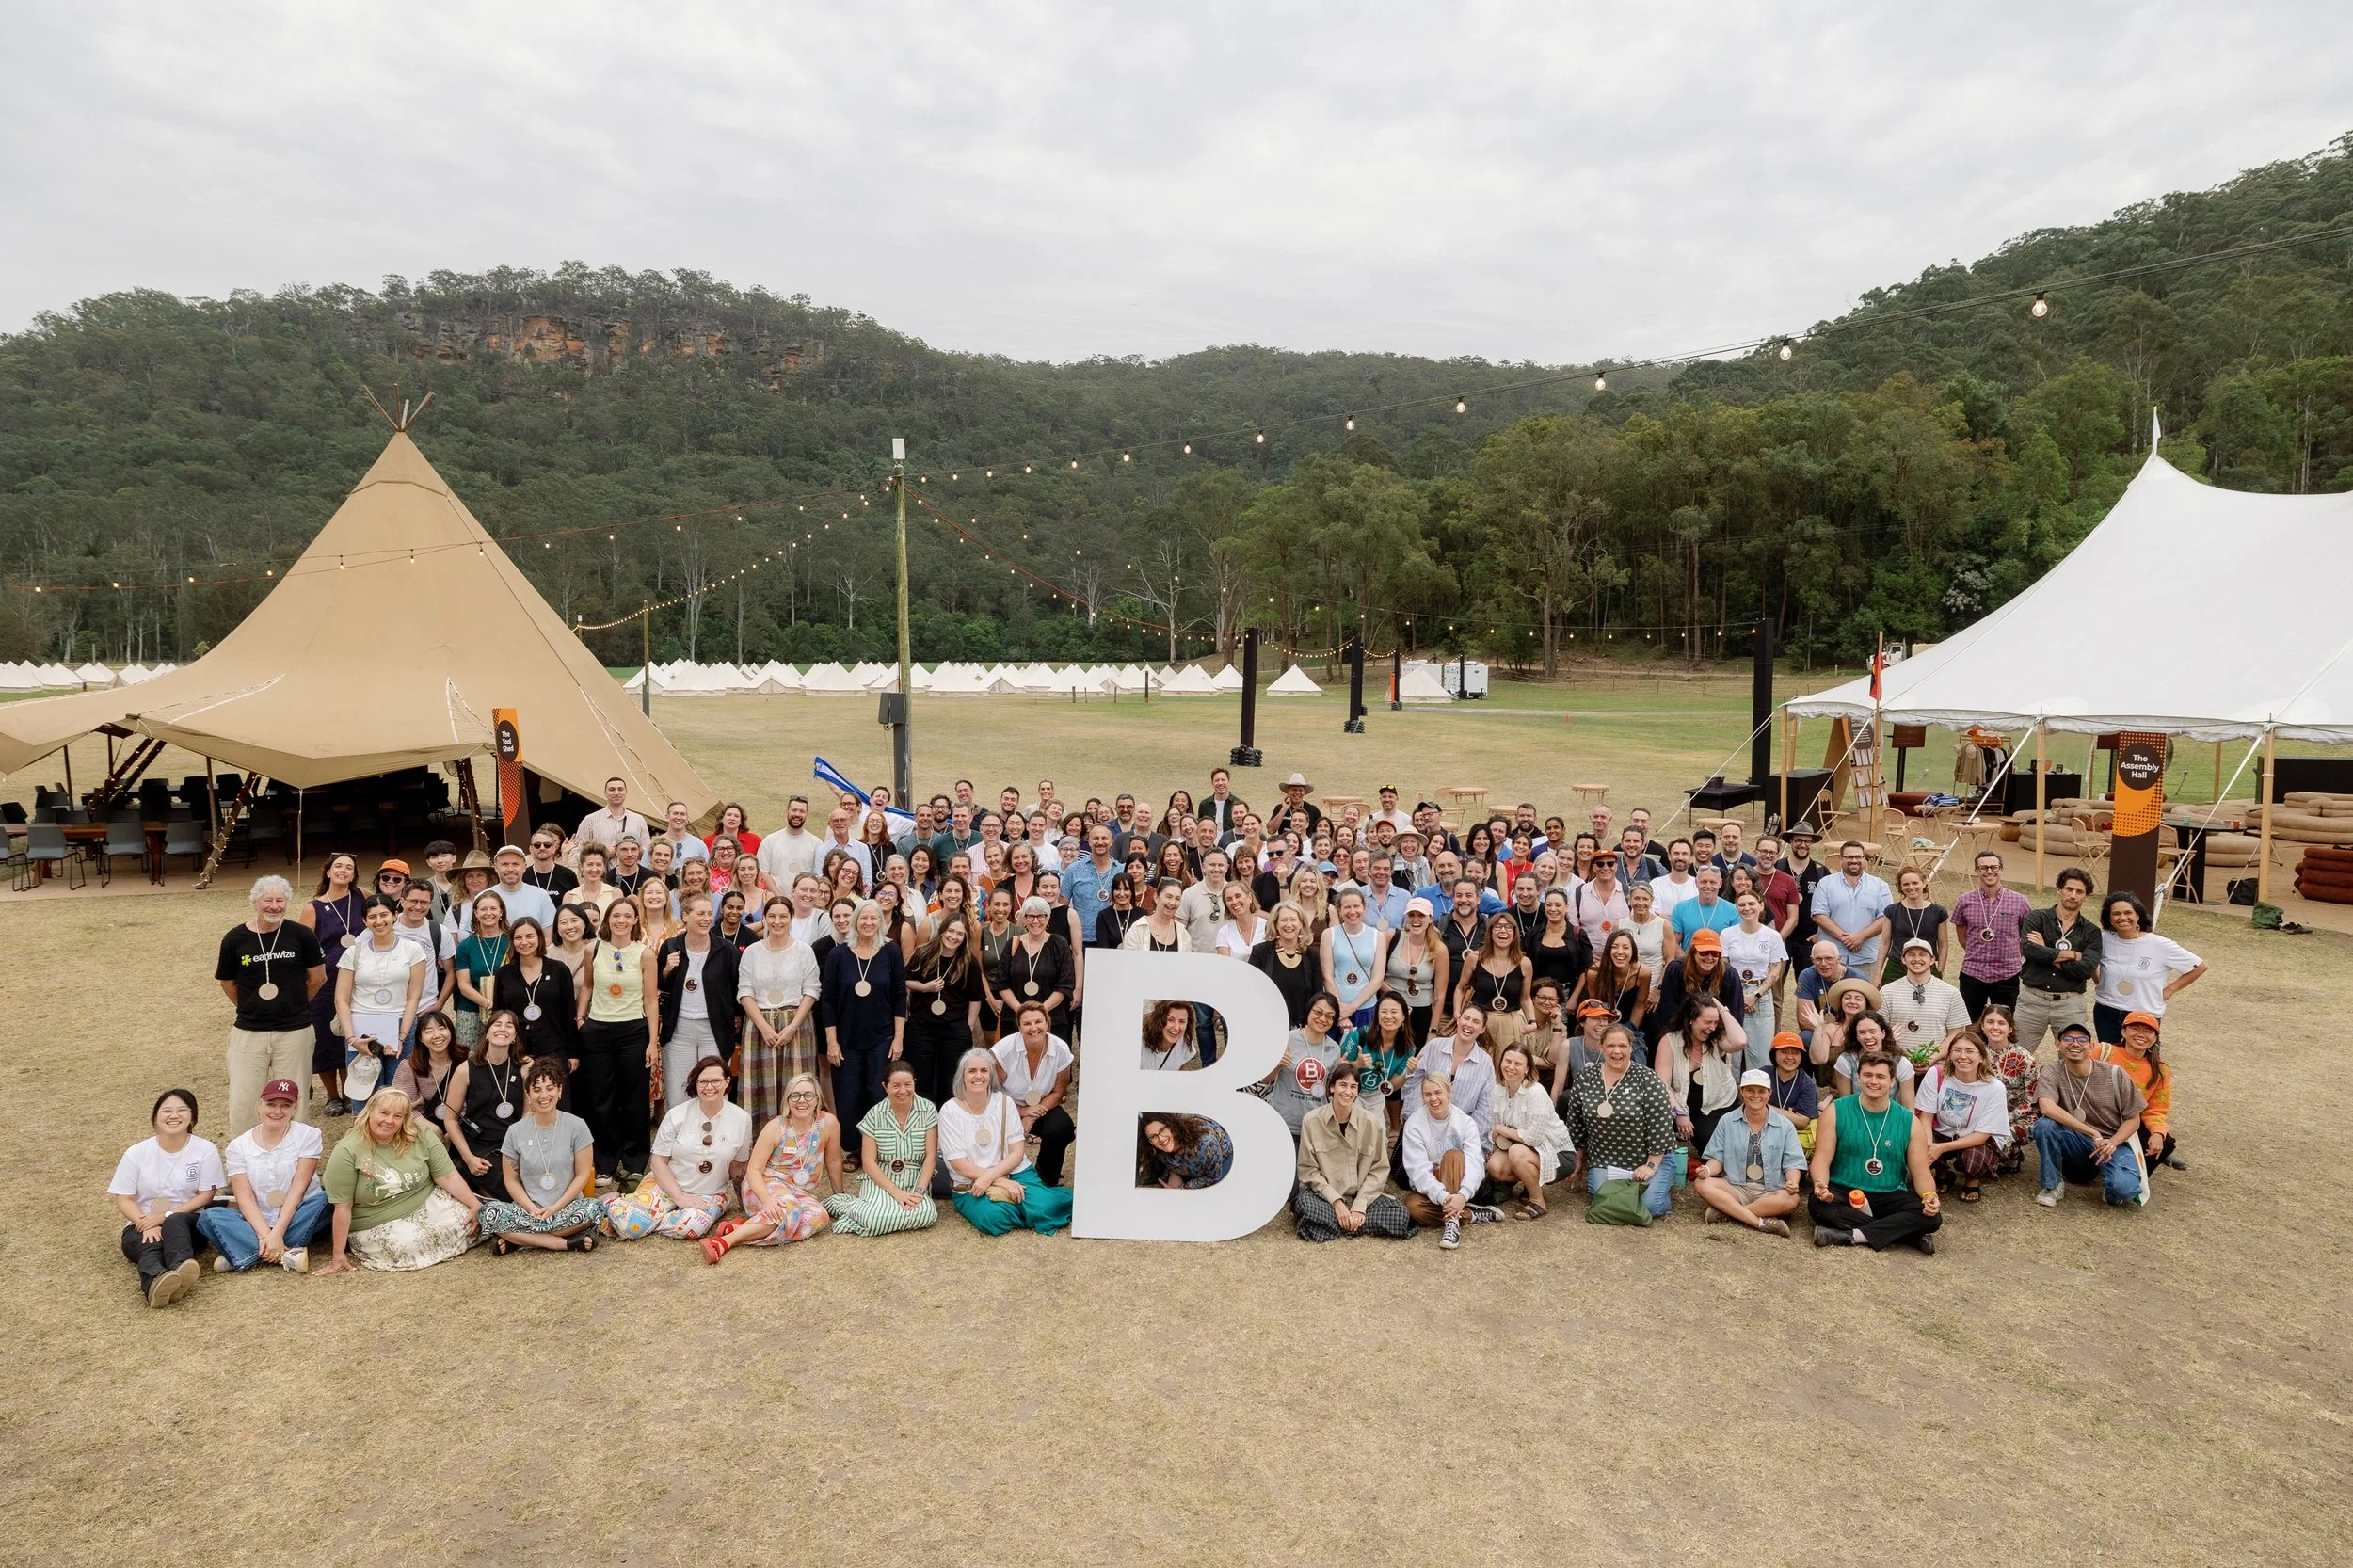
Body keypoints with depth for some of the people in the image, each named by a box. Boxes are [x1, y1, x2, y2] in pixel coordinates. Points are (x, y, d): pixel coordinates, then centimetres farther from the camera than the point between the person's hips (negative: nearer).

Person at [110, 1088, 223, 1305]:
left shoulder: (205, 1149, 0)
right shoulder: (136, 1153, 3)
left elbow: (206, 1195, -1)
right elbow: (123, 1200, 0)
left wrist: (166, 1217, -15)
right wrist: (147, 1224, -19)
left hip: (186, 1223, -1)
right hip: (141, 1226, 1)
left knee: (175, 1223, -36)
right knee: (150, 1244, -35)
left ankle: (181, 1269, -67)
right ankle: (154, 1281, -69)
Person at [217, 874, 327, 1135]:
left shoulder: (302, 935, -4)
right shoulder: (234, 938, -1)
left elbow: (318, 979, 7)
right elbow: (227, 983, 14)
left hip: (294, 1032, -1)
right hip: (248, 1032, 1)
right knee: (243, 1100, 1)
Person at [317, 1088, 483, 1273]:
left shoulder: (421, 1135, -10)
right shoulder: (347, 1152, -17)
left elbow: (448, 1176, -8)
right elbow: (343, 1207, -14)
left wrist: (476, 1206, -20)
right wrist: (338, 1256, -11)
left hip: (426, 1204, 2)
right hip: (377, 1225, -2)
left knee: (466, 1217, -20)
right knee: (410, 1244, -27)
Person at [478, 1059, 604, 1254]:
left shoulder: (576, 1126, -2)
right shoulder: (515, 1131, 3)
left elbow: (583, 1175, -1)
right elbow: (511, 1180, 4)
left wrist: (556, 1207, -12)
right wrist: (531, 1209, -11)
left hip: (567, 1208, -1)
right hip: (528, 1210, 1)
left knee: (593, 1209, -33)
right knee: (489, 1212, -28)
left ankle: (518, 1239, -19)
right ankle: (567, 1243, -25)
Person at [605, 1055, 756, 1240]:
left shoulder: (742, 1119, -7)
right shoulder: (677, 1115, -9)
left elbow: (736, 1166, 6)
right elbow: (658, 1162, -6)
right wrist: (680, 1198, -15)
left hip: (709, 1194, 1)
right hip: (666, 1184, 0)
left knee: (690, 1227, -32)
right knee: (629, 1226, -23)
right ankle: (613, 1202, 13)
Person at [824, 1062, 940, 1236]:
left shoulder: (928, 1110, -4)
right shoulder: (875, 1114, -5)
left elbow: (931, 1156, -4)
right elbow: (868, 1162, -6)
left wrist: (919, 1190, -18)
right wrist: (895, 1192, -17)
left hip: (916, 1181, 3)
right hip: (880, 1179, -3)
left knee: (927, 1215, -31)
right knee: (877, 1218, -35)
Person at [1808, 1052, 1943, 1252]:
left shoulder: (1910, 1122, 3)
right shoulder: (1836, 1111, -2)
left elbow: (1921, 1173, 3)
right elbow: (1822, 1159, -7)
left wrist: (1929, 1196, -20)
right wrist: (1821, 1184, -29)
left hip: (1890, 1197, 2)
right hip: (1843, 1192, -2)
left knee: (1931, 1217, -25)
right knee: (1817, 1204, -35)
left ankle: (1851, 1236, -26)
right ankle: (1909, 1234, -25)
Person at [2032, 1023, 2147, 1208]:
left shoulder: (2115, 1074, -6)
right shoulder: (2052, 1073, -9)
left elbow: (2133, 1119, 0)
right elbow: (2046, 1107, -29)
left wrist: (2112, 1143, -18)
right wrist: (2093, 1133, -34)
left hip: (2114, 1143, -1)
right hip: (2075, 1143, 1)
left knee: (2123, 1188, -31)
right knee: (2044, 1124, -31)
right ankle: (2053, 1185, -10)